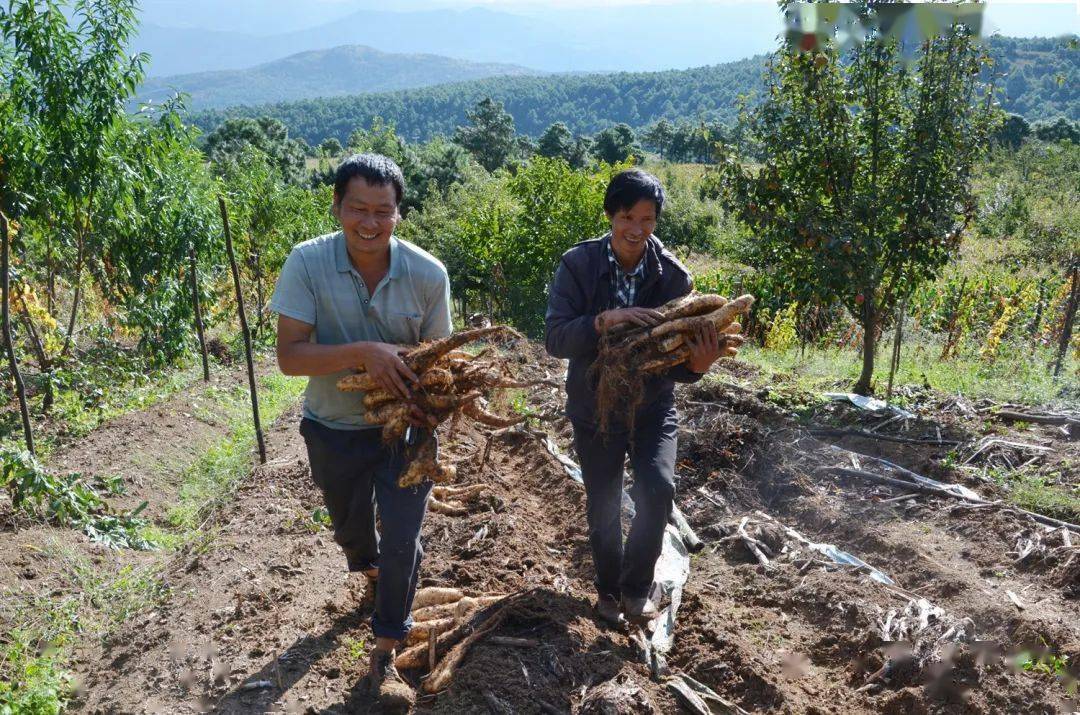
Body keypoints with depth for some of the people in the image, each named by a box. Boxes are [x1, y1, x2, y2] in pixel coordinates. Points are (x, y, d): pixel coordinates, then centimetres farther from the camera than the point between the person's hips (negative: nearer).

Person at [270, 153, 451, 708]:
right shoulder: (307, 263, -20)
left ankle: (384, 655, 21)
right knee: (350, 528, 25)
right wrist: (364, 353, -37)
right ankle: (371, 571, 61)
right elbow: (289, 355, -23)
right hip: (335, 430, 1)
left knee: (401, 542, -2)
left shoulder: (427, 274, -17)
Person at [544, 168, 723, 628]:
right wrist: (605, 321, -37)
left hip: (652, 406, 0)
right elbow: (555, 337, -22)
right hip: (594, 408, 0)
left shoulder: (673, 276, -11)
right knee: (603, 509, 12)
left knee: (657, 490, -22)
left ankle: (636, 587, 5)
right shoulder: (578, 264, -14)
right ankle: (609, 589, 40)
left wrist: (698, 365, -30)